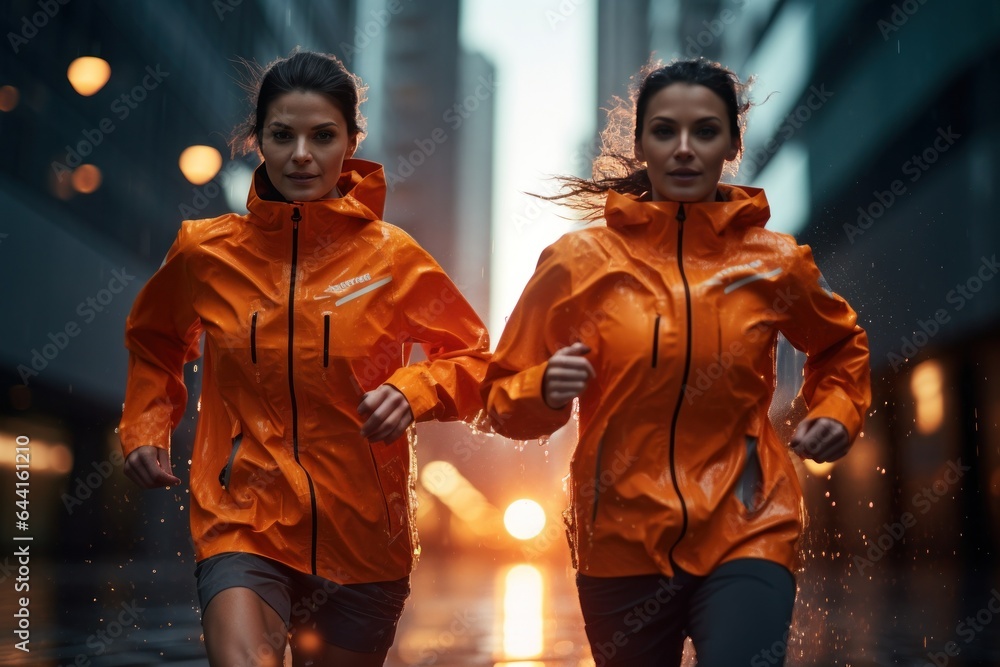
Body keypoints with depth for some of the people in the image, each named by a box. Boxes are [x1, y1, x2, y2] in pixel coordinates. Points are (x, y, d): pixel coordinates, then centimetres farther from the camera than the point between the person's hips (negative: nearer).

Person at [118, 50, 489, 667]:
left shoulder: (391, 255, -6)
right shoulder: (207, 252, -2)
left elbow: (471, 354, 5)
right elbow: (153, 341, 19)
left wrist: (415, 391, -13)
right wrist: (146, 429, 7)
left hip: (363, 531, 1)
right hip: (244, 520, 0)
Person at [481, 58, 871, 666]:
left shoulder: (775, 260, 0)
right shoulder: (581, 260, -5)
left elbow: (843, 345, 22)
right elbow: (506, 398, 2)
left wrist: (838, 412, 4)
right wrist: (546, 390, -19)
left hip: (747, 532, 0)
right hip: (622, 542, 1)